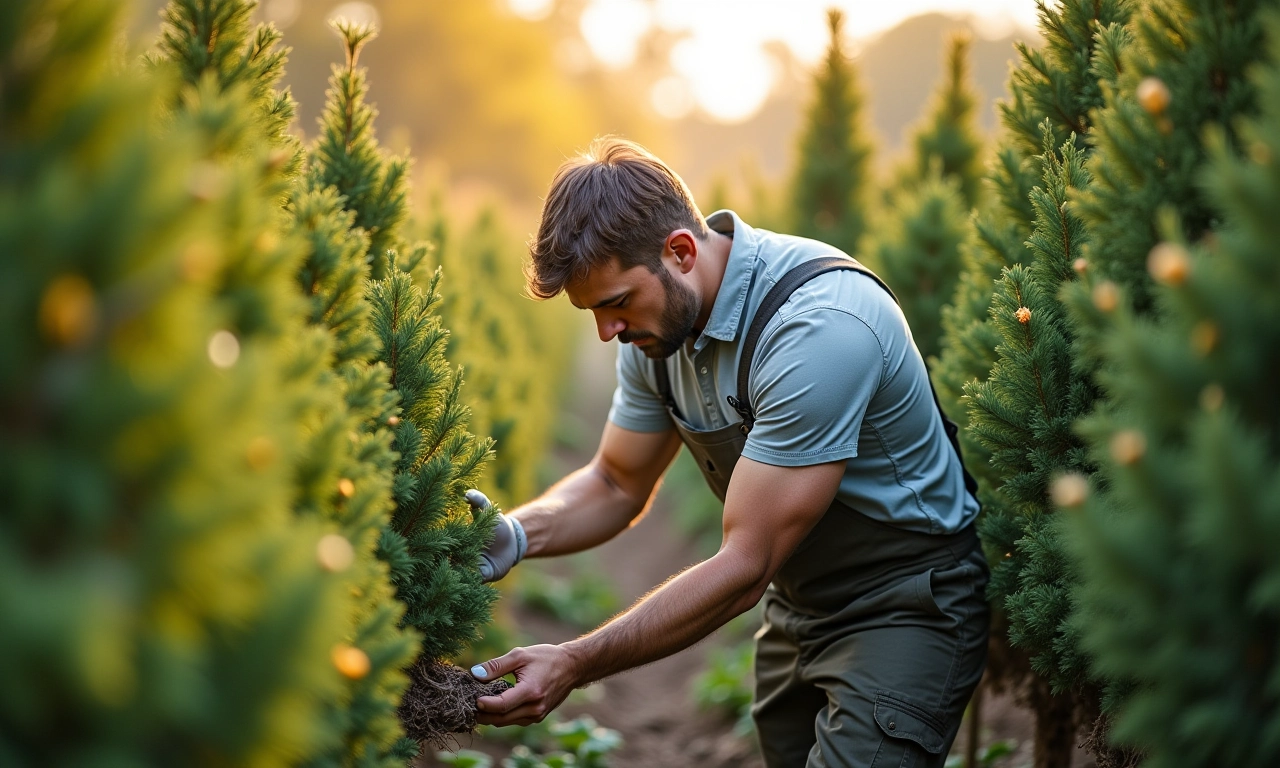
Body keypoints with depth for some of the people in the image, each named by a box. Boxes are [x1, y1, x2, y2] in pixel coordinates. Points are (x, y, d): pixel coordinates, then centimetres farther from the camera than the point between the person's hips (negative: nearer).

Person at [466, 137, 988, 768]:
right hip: (796, 606, 8)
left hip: (905, 605, -7)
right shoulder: (659, 317, -5)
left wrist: (576, 665, -29)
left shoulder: (818, 329, -31)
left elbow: (746, 566, -29)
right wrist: (517, 536, -14)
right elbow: (617, 486, 7)